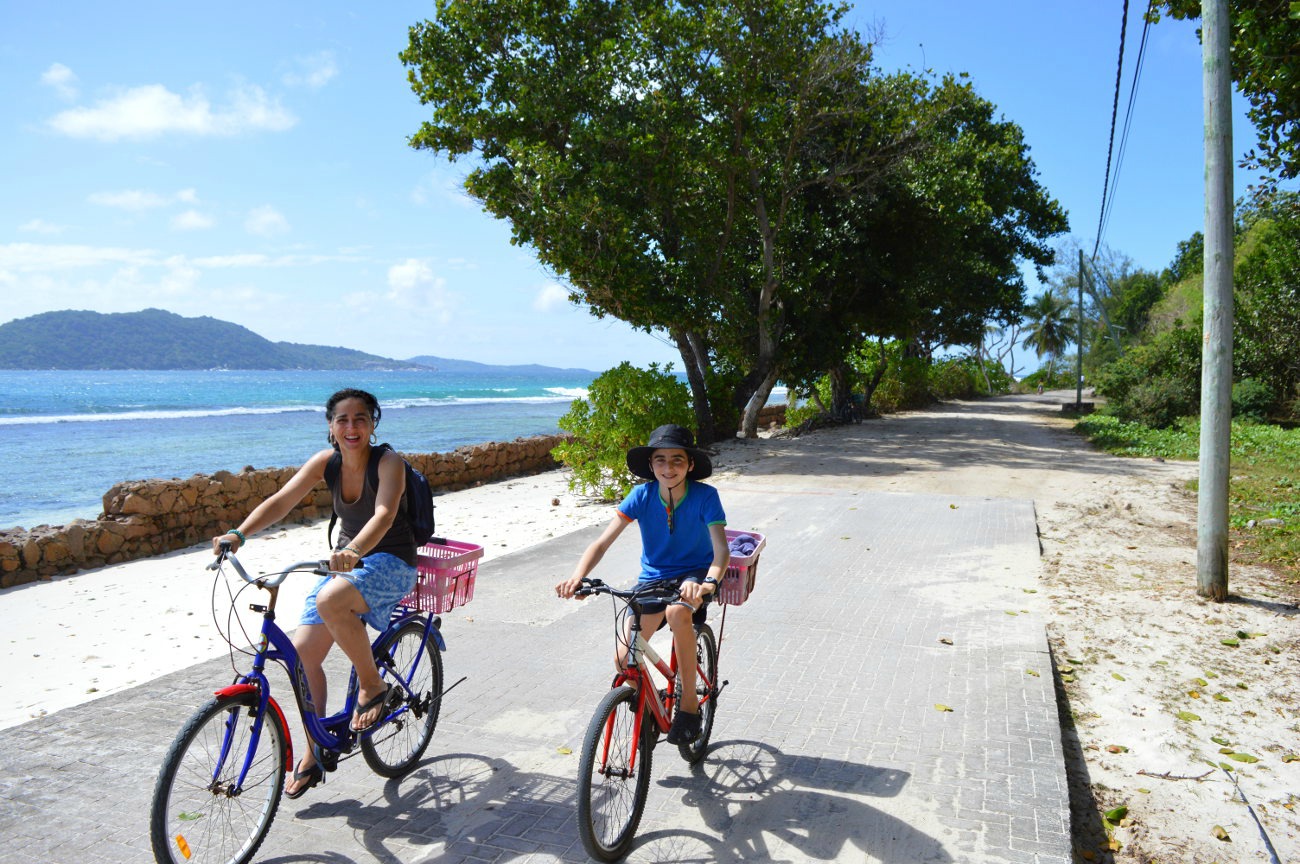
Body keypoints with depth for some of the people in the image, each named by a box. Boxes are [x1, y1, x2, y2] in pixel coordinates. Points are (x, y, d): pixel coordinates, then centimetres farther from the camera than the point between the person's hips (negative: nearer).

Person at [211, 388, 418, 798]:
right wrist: (239, 534, -27)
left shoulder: (388, 462, -18)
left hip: (390, 562, -6)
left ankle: (373, 685, -11)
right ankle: (313, 757, 15)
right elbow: (281, 501, -10)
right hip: (346, 562, 6)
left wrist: (355, 551, -54)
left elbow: (384, 513, -35)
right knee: (302, 652, -3)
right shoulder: (326, 461, -3)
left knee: (329, 601, -35)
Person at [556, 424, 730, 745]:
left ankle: (689, 703, -20)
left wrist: (709, 582, -50)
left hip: (693, 573, -3)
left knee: (678, 611, -38)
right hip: (653, 576, 3)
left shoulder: (705, 496, -19)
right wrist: (577, 576, -39)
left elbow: (721, 549, -28)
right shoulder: (642, 495, -15)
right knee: (626, 660, -10)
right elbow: (602, 541, -21)